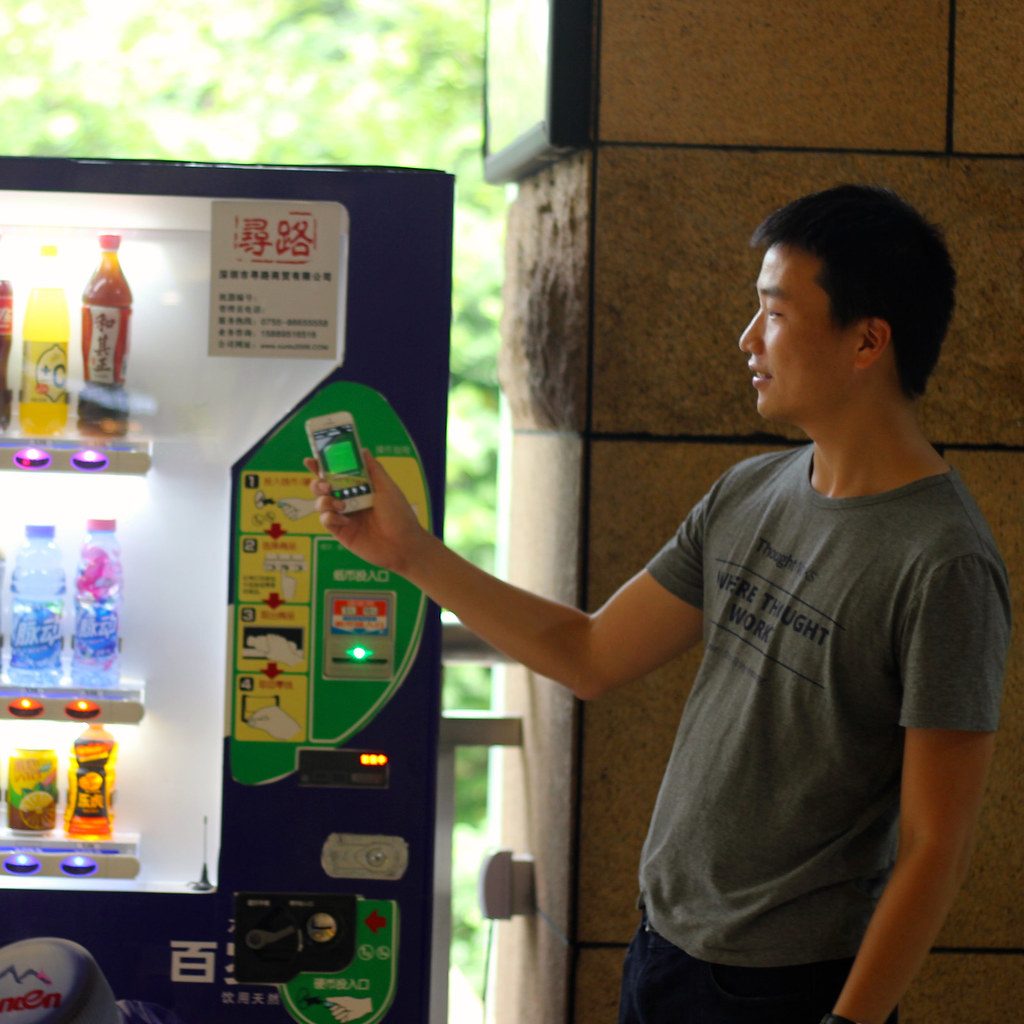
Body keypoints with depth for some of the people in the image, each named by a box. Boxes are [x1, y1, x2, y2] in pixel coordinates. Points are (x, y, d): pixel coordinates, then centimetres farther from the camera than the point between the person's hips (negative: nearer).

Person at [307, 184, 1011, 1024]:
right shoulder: (749, 496, 5)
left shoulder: (943, 567, -19)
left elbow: (935, 851, -19)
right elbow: (592, 656, 12)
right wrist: (410, 552, 7)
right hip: (662, 952, 7)